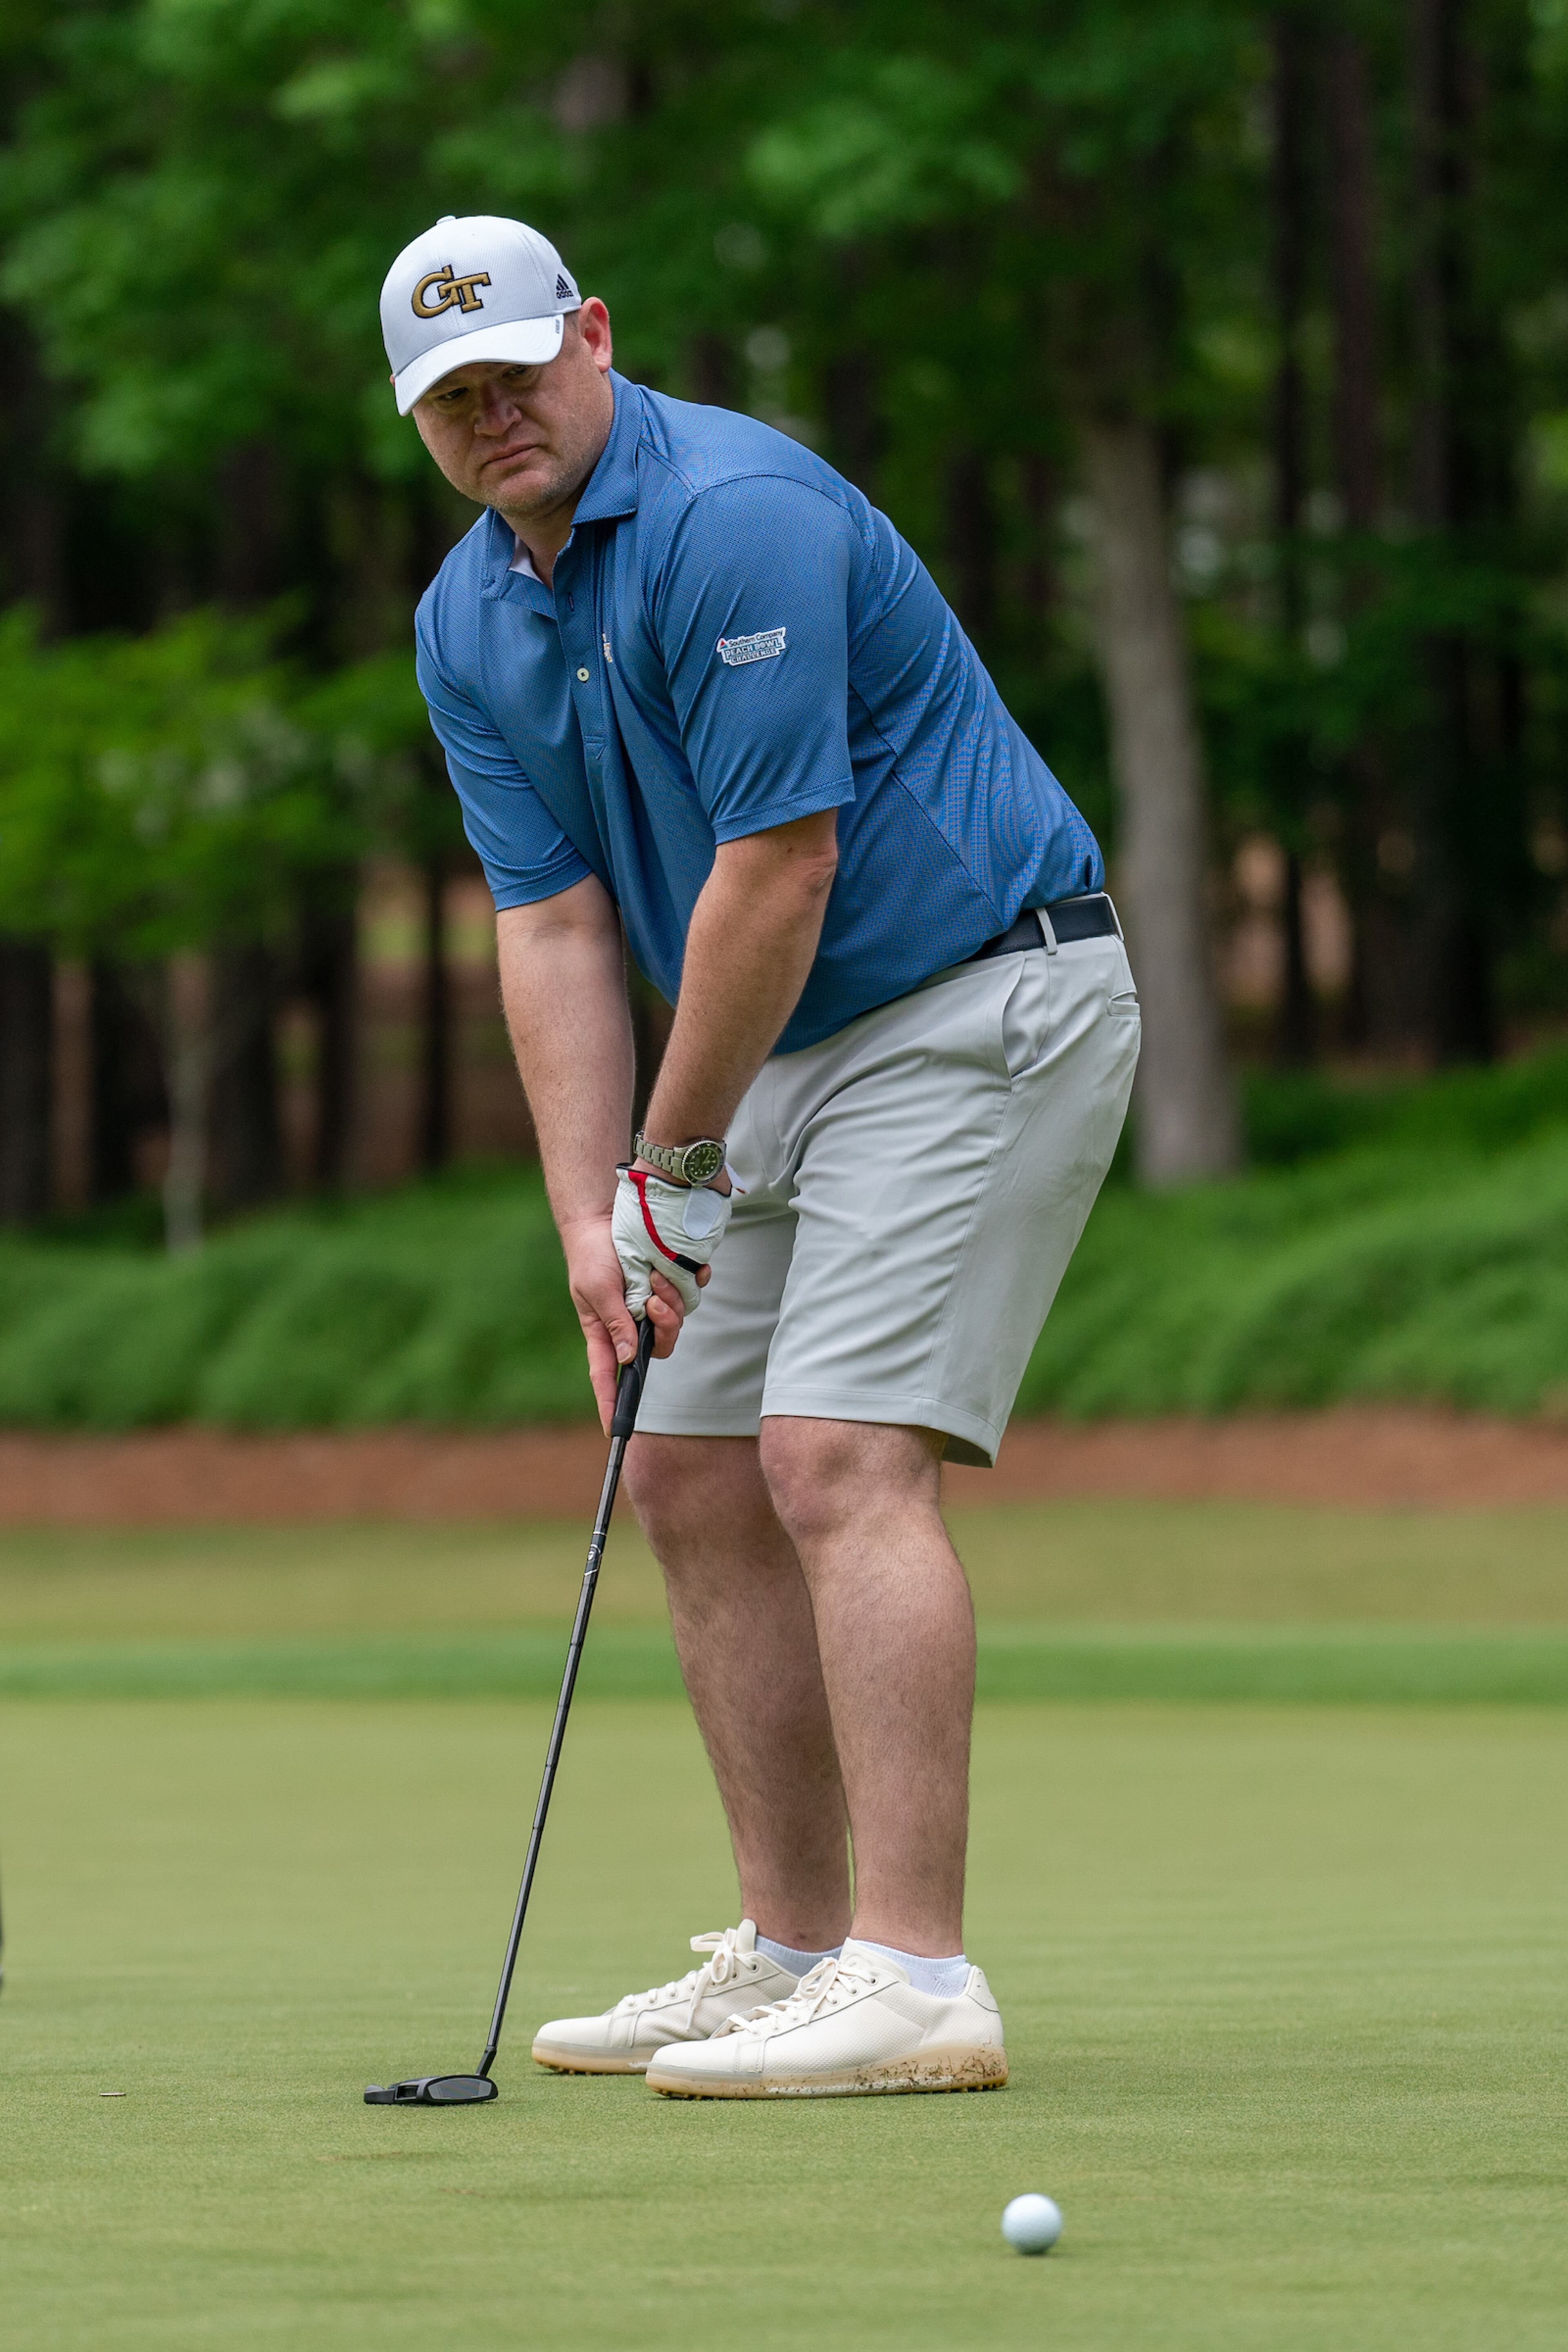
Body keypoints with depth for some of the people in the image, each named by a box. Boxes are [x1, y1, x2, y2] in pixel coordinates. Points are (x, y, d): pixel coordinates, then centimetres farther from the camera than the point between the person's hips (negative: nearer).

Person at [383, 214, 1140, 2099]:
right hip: (791, 1052, 9)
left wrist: (675, 1163, -13)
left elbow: (775, 872, -22)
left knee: (839, 1456, -19)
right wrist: (590, 1217, -8)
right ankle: (789, 1954, 14)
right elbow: (553, 925, 2)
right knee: (689, 1475, 8)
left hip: (983, 1005, -9)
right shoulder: (468, 624, 6)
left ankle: (913, 1980, -23)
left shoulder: (736, 518, -22)